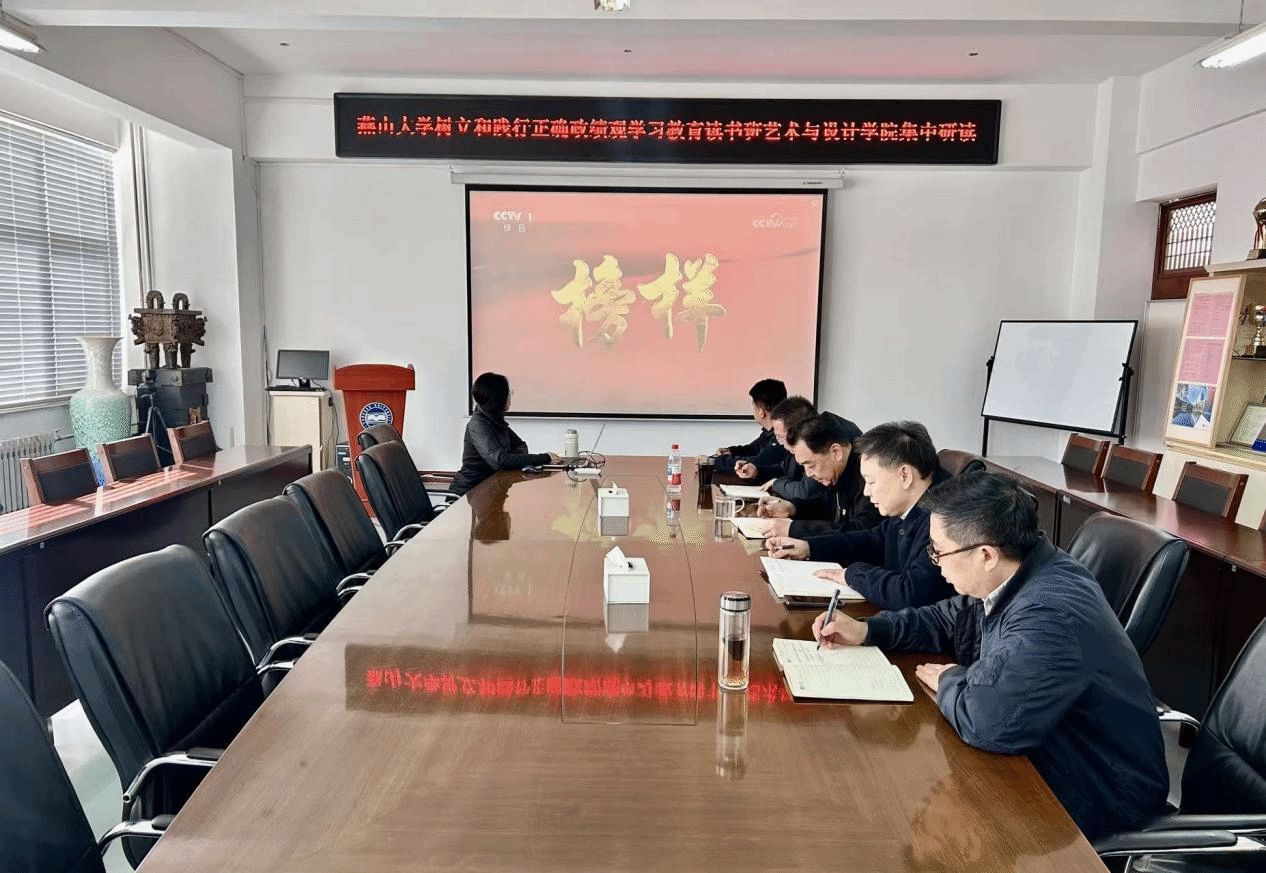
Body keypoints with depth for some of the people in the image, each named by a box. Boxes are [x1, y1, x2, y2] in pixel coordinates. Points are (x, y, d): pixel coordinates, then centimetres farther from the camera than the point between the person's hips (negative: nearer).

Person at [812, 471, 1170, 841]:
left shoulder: (1049, 616, -36)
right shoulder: (1014, 576, -5)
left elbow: (986, 721, -41)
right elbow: (949, 620, 12)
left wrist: (949, 682, -18)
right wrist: (866, 630, 1)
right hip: (1047, 755, 8)